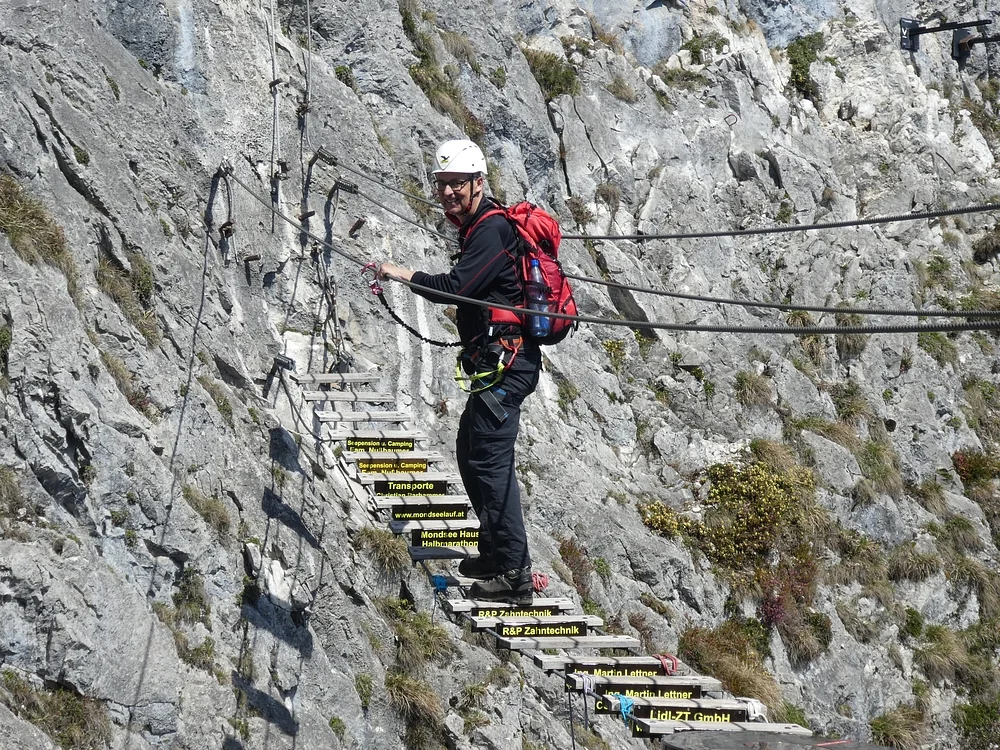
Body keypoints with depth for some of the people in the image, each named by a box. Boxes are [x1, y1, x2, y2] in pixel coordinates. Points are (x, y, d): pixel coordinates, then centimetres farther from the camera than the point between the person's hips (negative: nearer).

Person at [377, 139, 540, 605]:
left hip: (504, 361, -11)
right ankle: (496, 552, 28)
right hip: (498, 361, 11)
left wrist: (403, 275, -15)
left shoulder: (492, 230, -15)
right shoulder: (478, 227, 18)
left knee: (490, 459, -13)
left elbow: (456, 287, -25)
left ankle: (514, 574, -13)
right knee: (471, 452, 19)